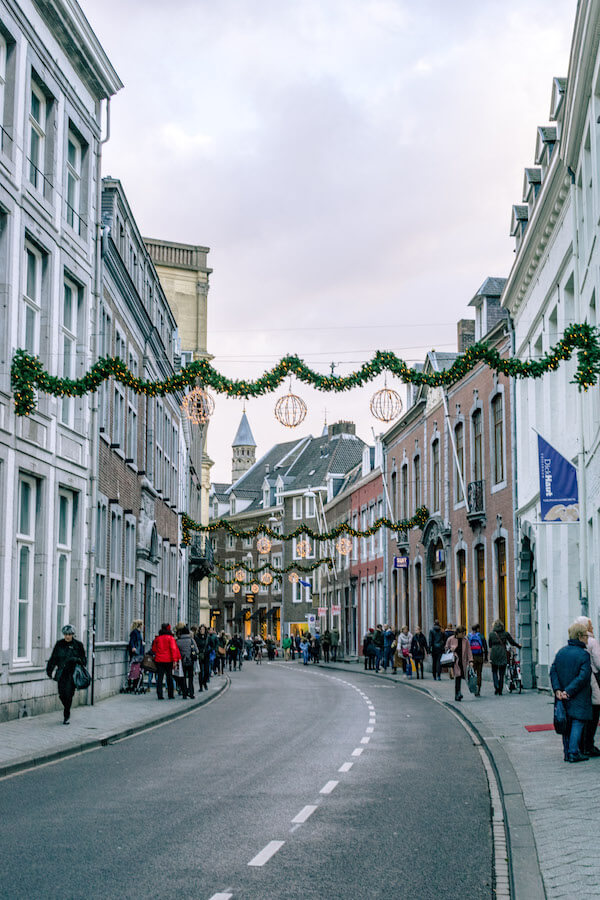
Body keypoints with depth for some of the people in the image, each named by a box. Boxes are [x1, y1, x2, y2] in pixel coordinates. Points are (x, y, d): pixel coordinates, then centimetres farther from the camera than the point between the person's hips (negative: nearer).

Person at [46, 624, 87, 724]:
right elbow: (53, 658, 10)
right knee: (62, 694, -1)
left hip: (72, 673, -2)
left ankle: (66, 716, 0)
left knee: (69, 693, -12)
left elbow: (84, 660, 7)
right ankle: (67, 712, 25)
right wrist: (49, 670, 3)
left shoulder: (78, 645, 2)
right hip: (61, 673, 2)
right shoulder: (59, 644, 7)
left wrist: (77, 659, -13)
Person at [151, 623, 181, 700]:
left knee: (159, 677, 3)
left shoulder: (157, 638, 5)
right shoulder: (170, 638, -6)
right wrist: (175, 660, -14)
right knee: (169, 677, 8)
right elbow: (173, 649, -13)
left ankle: (159, 695, -3)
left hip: (159, 660, 2)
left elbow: (154, 649, 13)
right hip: (168, 660, -2)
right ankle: (170, 695, 11)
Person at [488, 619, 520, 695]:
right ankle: (500, 691, 8)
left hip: (494, 655, 0)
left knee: (494, 671, 15)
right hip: (503, 655, 0)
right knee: (501, 673, 8)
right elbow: (512, 642, 7)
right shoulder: (505, 633, -1)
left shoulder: (491, 634, -1)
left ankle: (496, 686, -7)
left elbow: (489, 645, 6)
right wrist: (519, 645, 25)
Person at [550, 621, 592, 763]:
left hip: (563, 697, 6)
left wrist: (557, 690, -7)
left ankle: (567, 752, 14)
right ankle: (573, 753, -6)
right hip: (578, 698, -6)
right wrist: (569, 692, -16)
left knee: (566, 724, 12)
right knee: (577, 723, -1)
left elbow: (553, 671, 1)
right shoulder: (583, 655, -12)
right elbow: (583, 676, -19)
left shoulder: (561, 652, 7)